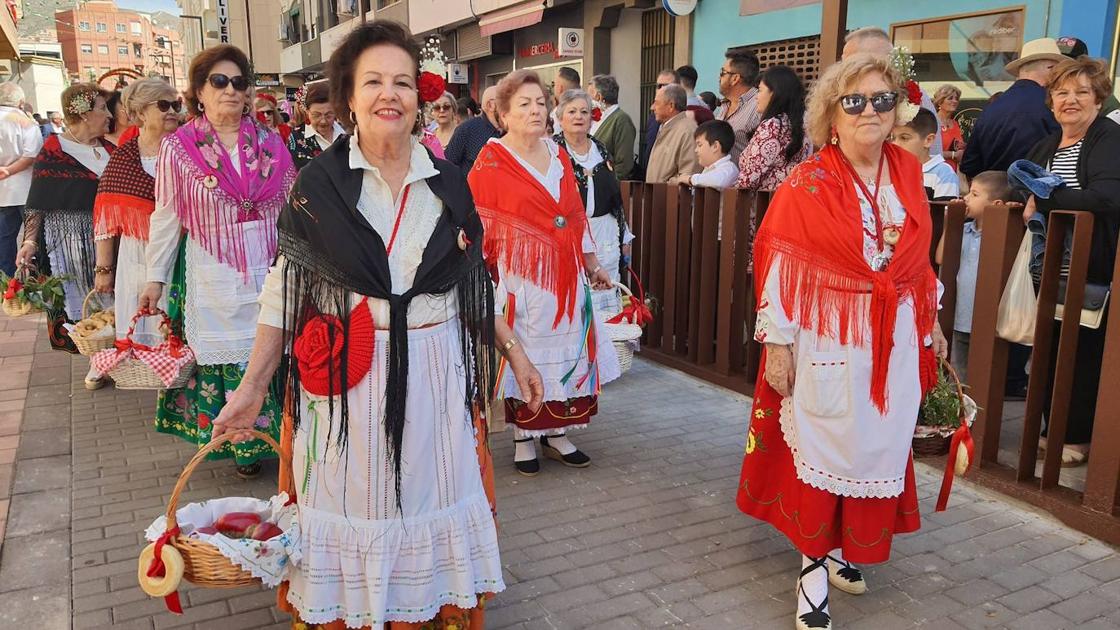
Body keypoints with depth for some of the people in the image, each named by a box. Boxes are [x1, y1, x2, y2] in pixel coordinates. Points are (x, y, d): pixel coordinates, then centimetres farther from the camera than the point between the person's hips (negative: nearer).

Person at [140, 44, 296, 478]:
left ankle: (275, 433, 21)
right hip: (213, 276, -1)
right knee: (224, 356, 6)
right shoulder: (178, 147, -1)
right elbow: (165, 217, 3)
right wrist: (155, 277, 4)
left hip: (270, 272, 2)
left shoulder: (270, 142, 5)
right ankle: (239, 444, 21)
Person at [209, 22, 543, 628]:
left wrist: (513, 350, 8)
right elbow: (284, 288, -1)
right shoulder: (318, 182, -4)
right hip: (347, 380, -2)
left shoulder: (447, 181, 2)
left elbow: (475, 280, 11)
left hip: (434, 375, 2)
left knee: (429, 500, 13)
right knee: (351, 505, 9)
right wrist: (253, 384, -3)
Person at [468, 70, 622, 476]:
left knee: (566, 352, 9)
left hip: (566, 276, 6)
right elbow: (478, 226, -8)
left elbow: (576, 217, 15)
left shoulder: (558, 157, 11)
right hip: (521, 276, -5)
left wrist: (593, 265, 16)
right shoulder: (490, 163, -6)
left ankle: (557, 435, 23)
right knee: (524, 355, 3)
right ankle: (524, 439, 18)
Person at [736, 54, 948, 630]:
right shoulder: (806, 185, -10)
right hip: (827, 342, -5)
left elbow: (917, 258, 14)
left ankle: (841, 549, 32)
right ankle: (814, 570, 18)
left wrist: (930, 322, 16)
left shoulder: (909, 174, 6)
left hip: (895, 343, 5)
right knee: (821, 449, 4)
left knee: (876, 449, 13)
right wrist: (777, 343, -13)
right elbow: (780, 268, -11)